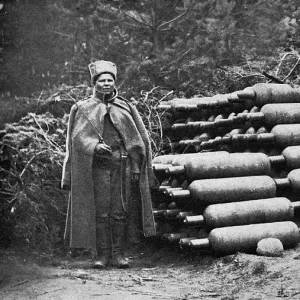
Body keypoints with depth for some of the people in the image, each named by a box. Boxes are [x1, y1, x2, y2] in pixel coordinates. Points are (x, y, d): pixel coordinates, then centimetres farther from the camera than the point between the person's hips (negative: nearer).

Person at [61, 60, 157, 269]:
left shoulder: (125, 107, 12)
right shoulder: (83, 109, 8)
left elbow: (139, 138, 10)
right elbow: (78, 136, -2)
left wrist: (136, 166, 2)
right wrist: (94, 146, -20)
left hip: (122, 166, 2)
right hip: (97, 167, -1)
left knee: (121, 211, 1)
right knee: (100, 211, -3)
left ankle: (118, 254, 8)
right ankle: (102, 255, 4)